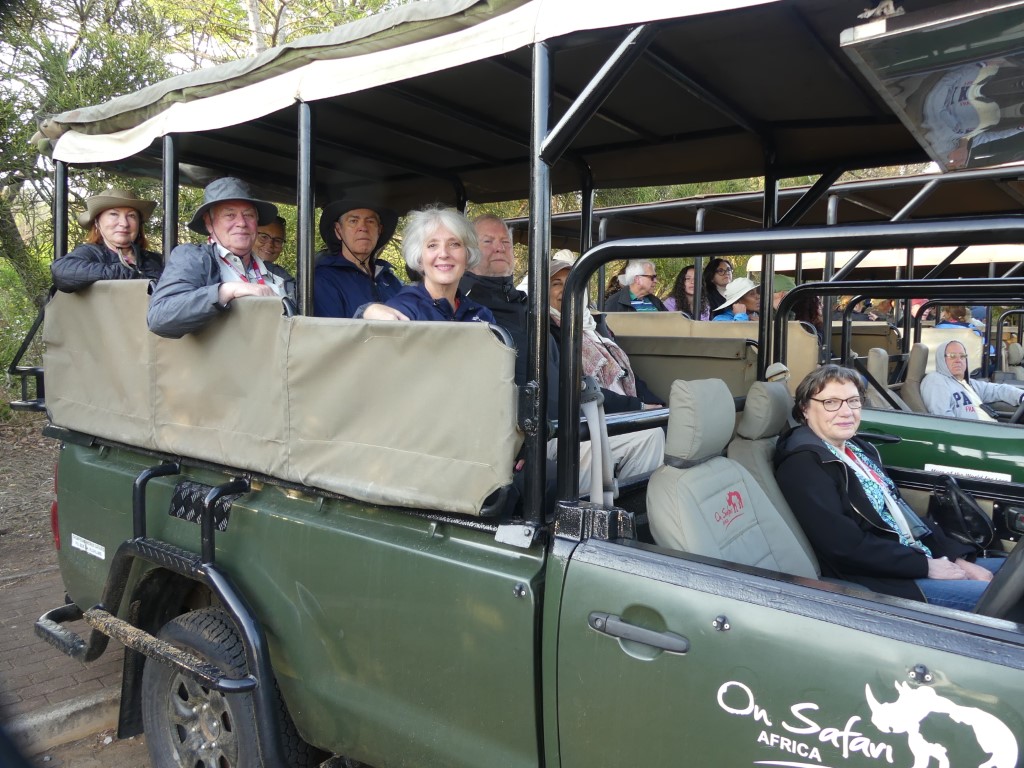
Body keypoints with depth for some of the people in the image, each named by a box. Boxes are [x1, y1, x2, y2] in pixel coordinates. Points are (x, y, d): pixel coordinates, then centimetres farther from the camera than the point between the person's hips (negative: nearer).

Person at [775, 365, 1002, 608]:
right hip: (876, 583, -9)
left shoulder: (859, 449, 12)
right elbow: (846, 546, -23)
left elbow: (904, 512, 13)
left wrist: (956, 557, 1)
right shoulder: (803, 464, -17)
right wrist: (926, 565, -16)